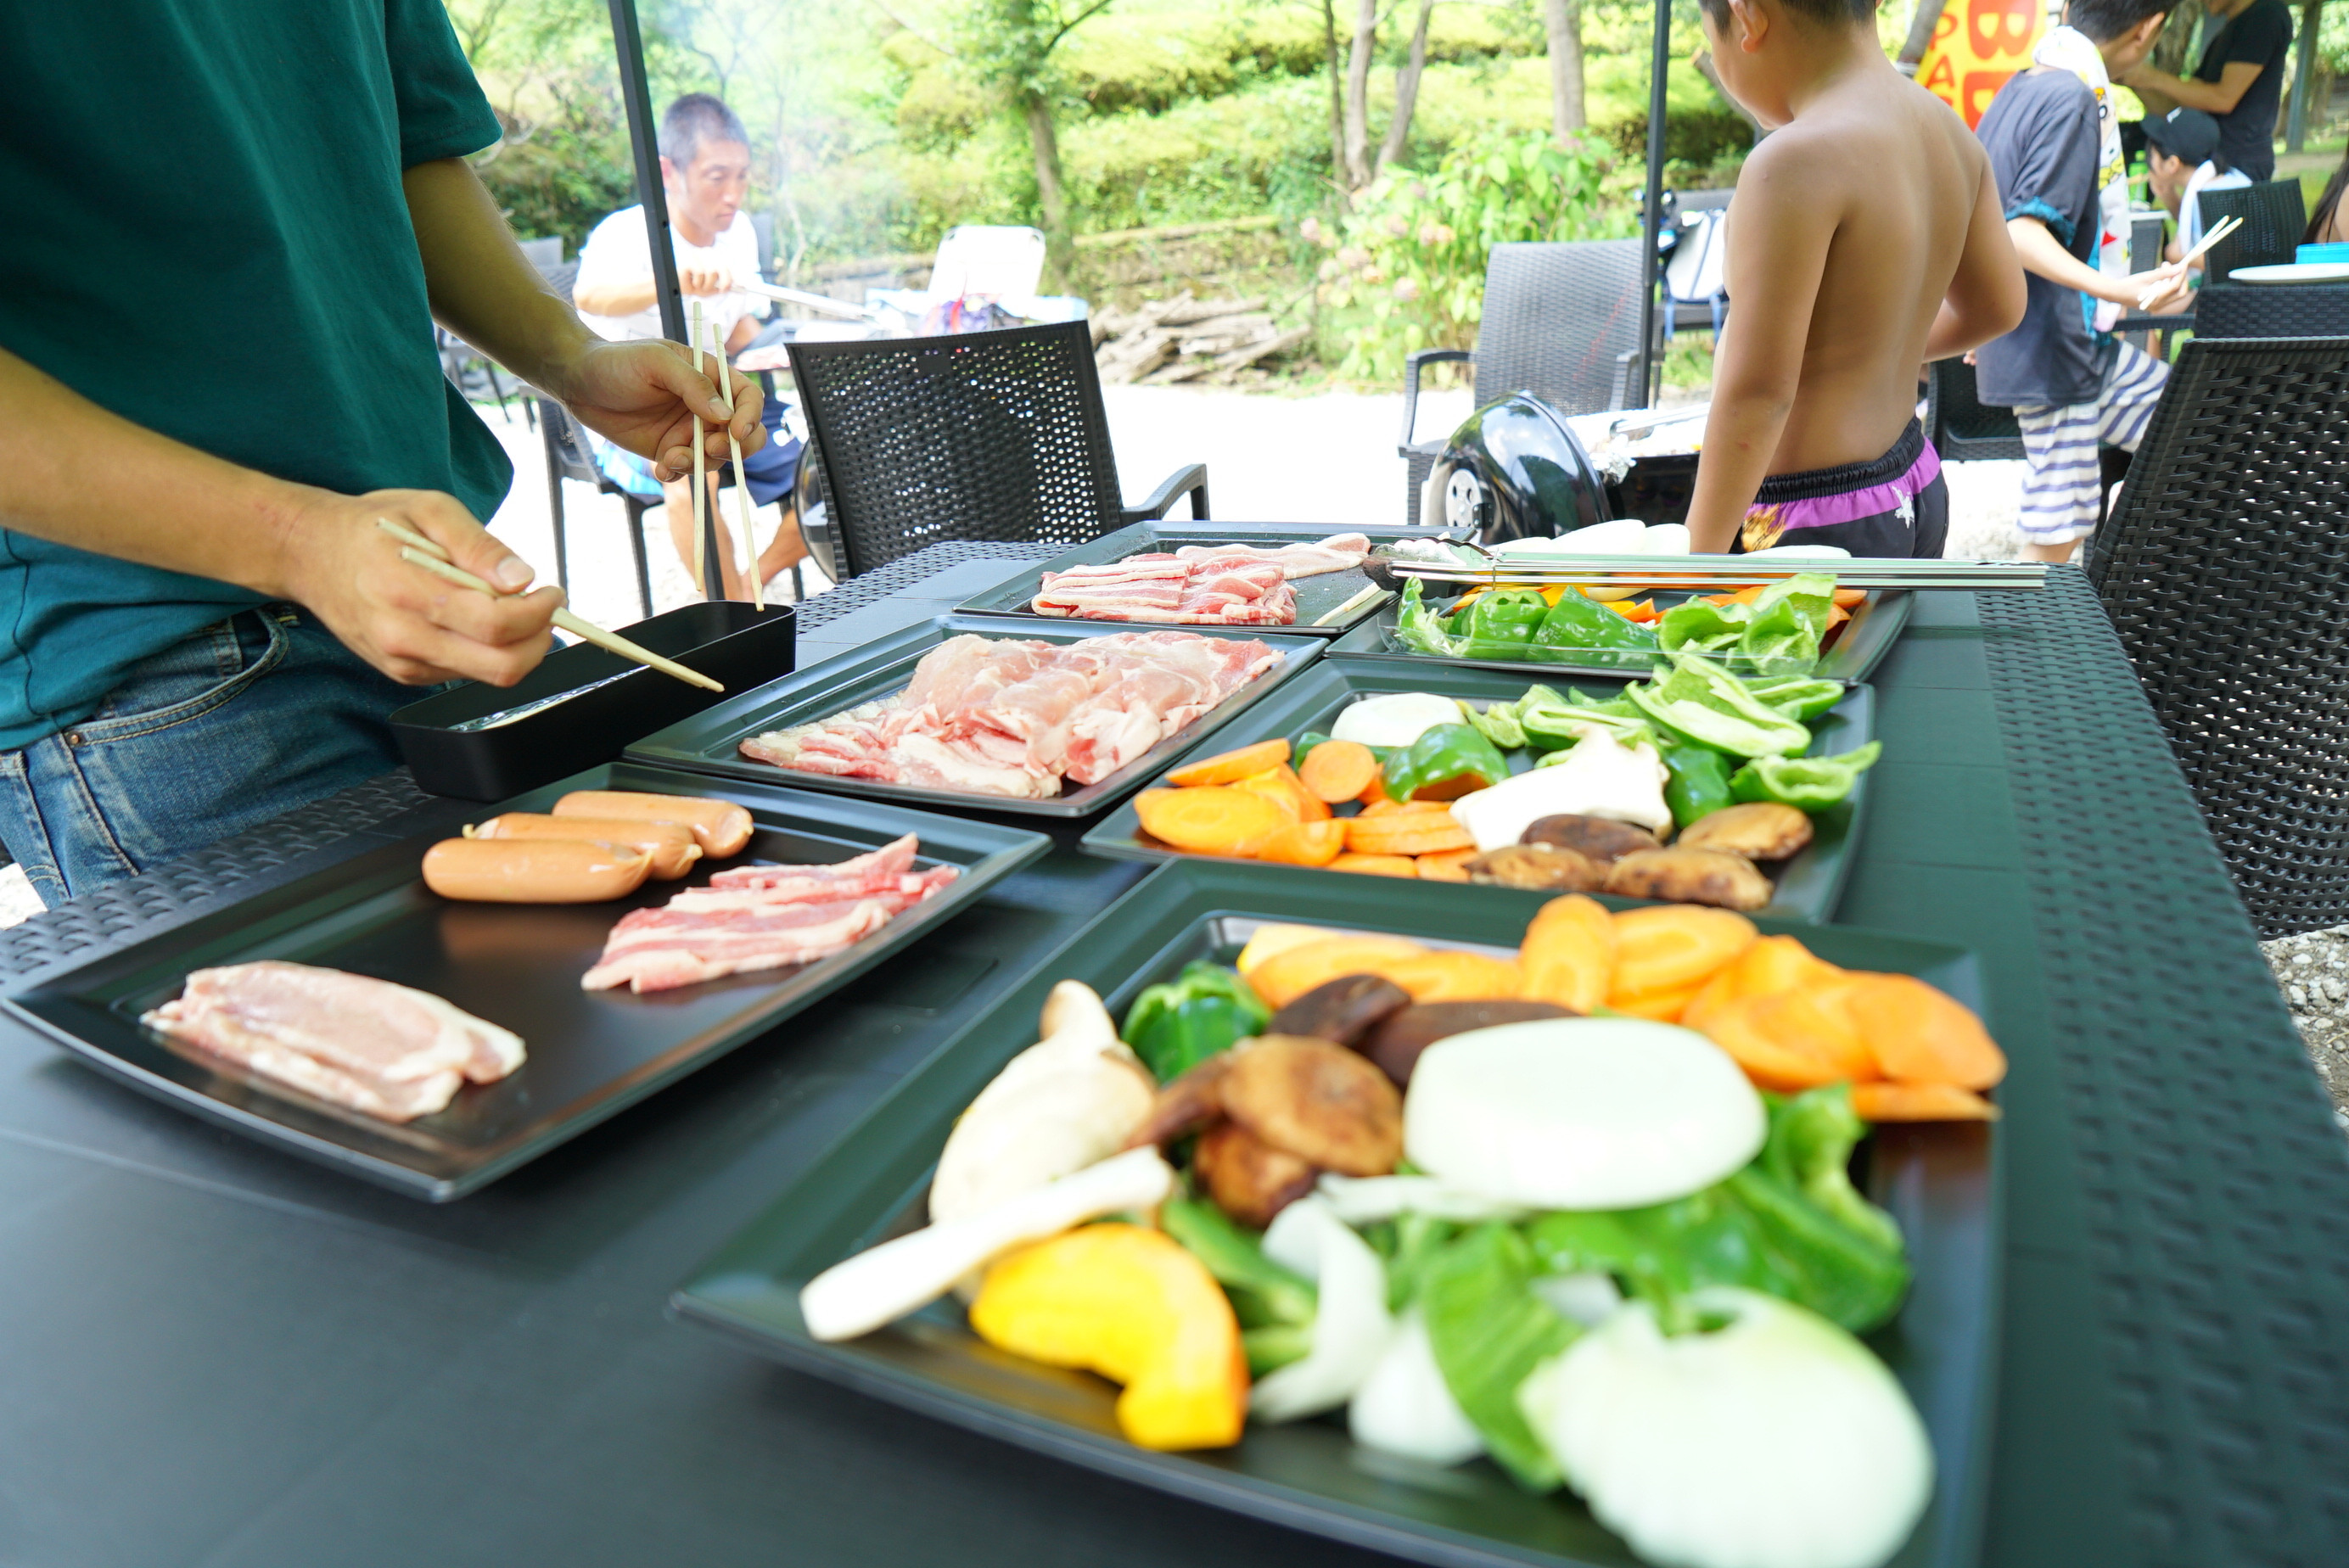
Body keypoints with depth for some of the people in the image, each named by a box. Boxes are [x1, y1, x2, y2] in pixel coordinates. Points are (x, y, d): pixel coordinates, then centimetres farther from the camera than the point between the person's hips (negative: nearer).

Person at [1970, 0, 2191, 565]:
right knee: (2056, 538, -3)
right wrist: (2117, 290, -37)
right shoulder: (2073, 98, -17)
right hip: (2055, 351, -10)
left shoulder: (2017, 88, 10)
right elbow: (2024, 235, -26)